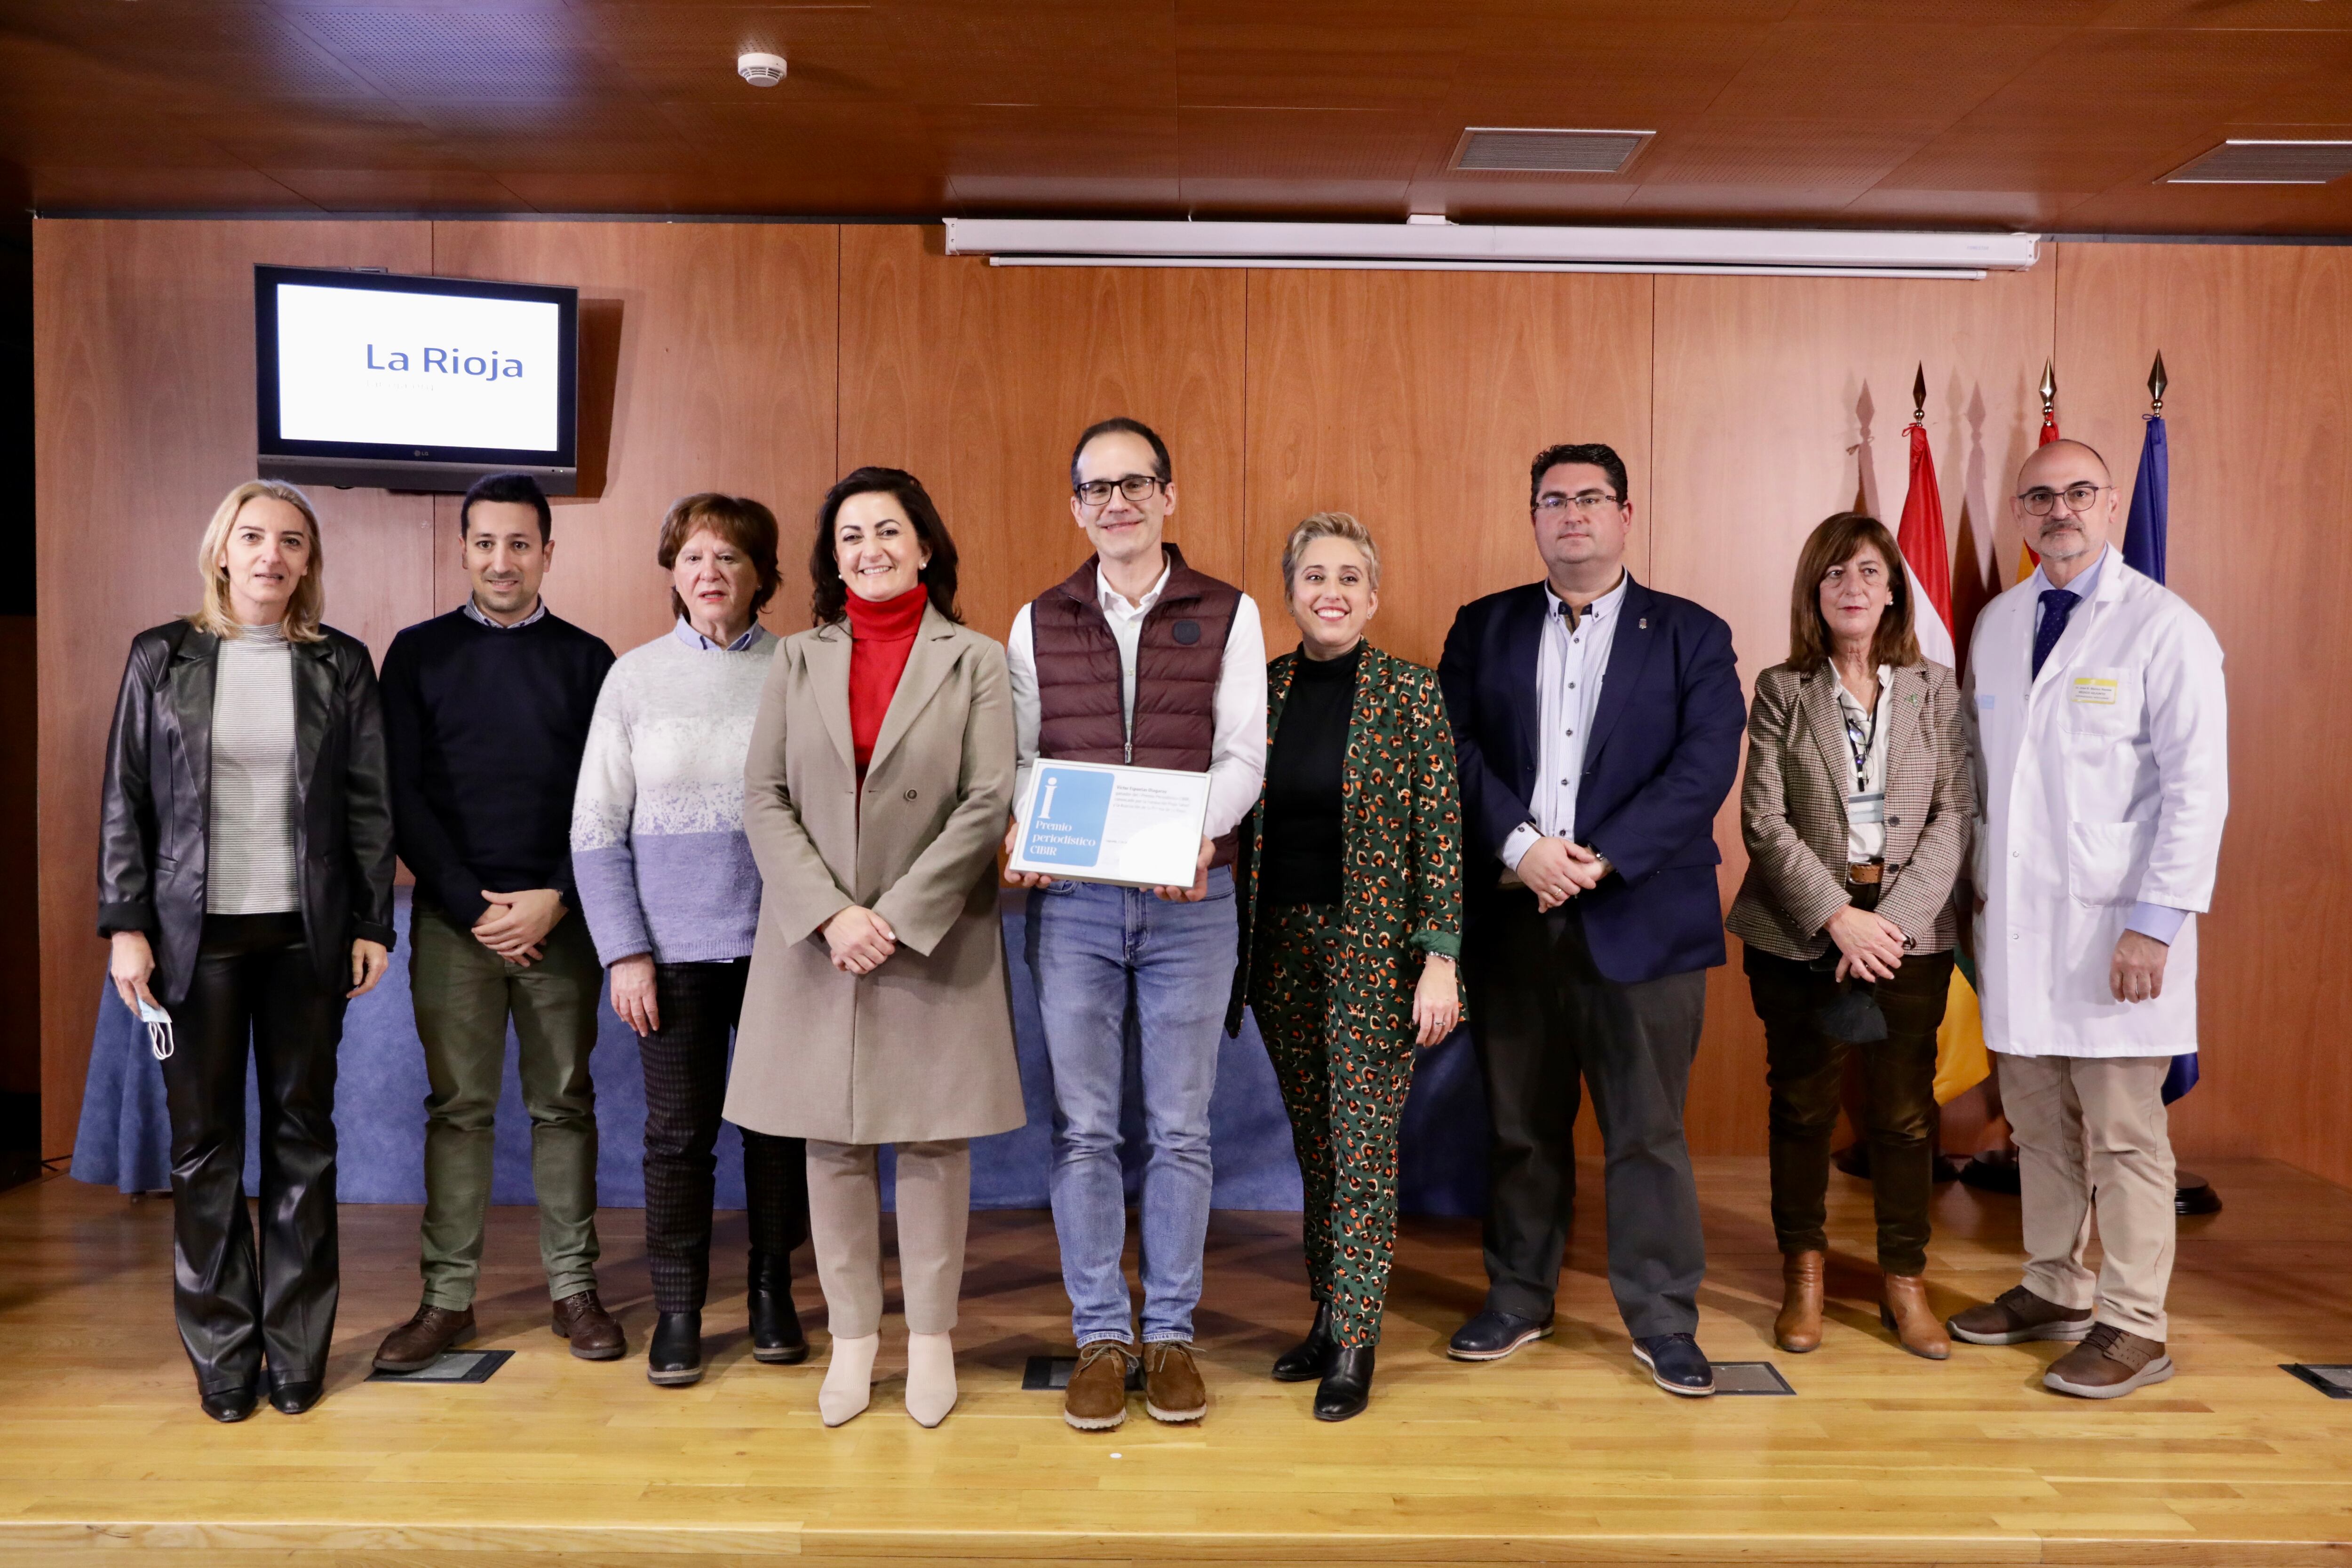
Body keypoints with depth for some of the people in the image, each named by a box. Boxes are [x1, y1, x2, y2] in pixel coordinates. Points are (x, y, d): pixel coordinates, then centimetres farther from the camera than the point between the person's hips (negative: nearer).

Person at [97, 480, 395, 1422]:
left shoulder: (341, 664, 3)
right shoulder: (162, 657, 3)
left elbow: (369, 804, 4)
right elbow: (125, 800, 4)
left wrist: (373, 923, 0)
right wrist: (124, 924, -2)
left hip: (307, 933, 0)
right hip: (198, 930, 0)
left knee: (303, 1135, 6)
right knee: (203, 1140, 6)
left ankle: (297, 1347, 18)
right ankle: (222, 1352, 18)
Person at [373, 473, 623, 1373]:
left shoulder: (586, 659, 6)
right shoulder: (419, 654, 6)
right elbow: (402, 794, 1)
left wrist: (554, 899, -10)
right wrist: (473, 904, -8)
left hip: (561, 919, 0)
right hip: (453, 918, 0)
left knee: (564, 1104, 6)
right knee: (457, 1108, 5)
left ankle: (573, 1289, 15)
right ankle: (448, 1298, 14)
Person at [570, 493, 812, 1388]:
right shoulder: (635, 678, 3)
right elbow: (596, 829, 3)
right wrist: (624, 952, -4)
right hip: (674, 943, 0)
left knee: (778, 1122, 9)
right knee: (678, 1131, 5)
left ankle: (773, 1292, 27)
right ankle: (677, 1310, 21)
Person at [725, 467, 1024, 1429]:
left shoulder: (976, 661, 2)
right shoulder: (798, 661, 9)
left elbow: (989, 802, -6)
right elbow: (765, 800, 2)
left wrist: (897, 916, -14)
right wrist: (832, 913, -11)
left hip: (934, 942, -2)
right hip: (815, 941, 2)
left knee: (933, 1140, 4)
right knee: (832, 1143, 7)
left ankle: (931, 1339, 18)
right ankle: (852, 1339, 19)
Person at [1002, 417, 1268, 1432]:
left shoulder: (1229, 615, 5)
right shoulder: (1038, 623, 10)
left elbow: (1244, 756, -1)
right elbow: (1021, 757, 8)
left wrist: (1197, 832, -19)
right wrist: (1021, 832, -12)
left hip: (1189, 900, -1)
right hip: (1070, 900, 1)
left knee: (1180, 1126, 6)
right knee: (1083, 1126, 5)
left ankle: (1171, 1333, 19)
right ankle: (1100, 1336, 17)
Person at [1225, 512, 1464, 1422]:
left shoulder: (1413, 696, -6)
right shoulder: (1260, 692, 5)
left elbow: (1441, 835, -8)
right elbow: (1240, 832, 9)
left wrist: (1440, 959, -14)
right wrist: (1236, 950, 8)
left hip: (1375, 945, -4)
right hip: (1282, 944, 4)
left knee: (1363, 1143, 0)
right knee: (1314, 1141, 13)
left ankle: (1354, 1344, 11)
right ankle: (1326, 1318, 25)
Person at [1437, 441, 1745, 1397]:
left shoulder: (1691, 635, 5)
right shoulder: (1483, 629, 10)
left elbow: (1706, 764, -6)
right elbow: (1454, 747, 0)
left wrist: (1602, 858, -15)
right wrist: (1520, 846, -15)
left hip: (1641, 915, -2)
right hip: (1511, 914, 2)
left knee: (1648, 1129, 3)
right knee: (1521, 1123, 12)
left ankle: (1663, 1320, 18)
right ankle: (1517, 1299, 27)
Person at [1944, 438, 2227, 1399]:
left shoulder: (2165, 629, -5)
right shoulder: (1996, 625, 12)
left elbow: (2197, 790, -9)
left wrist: (2155, 922, -14)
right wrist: (1981, 880, 11)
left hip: (2115, 926, -5)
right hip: (2016, 918, 5)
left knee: (2123, 1133, 2)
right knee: (2038, 1123, 14)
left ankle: (2134, 1329, 14)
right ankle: (2054, 1289, 29)